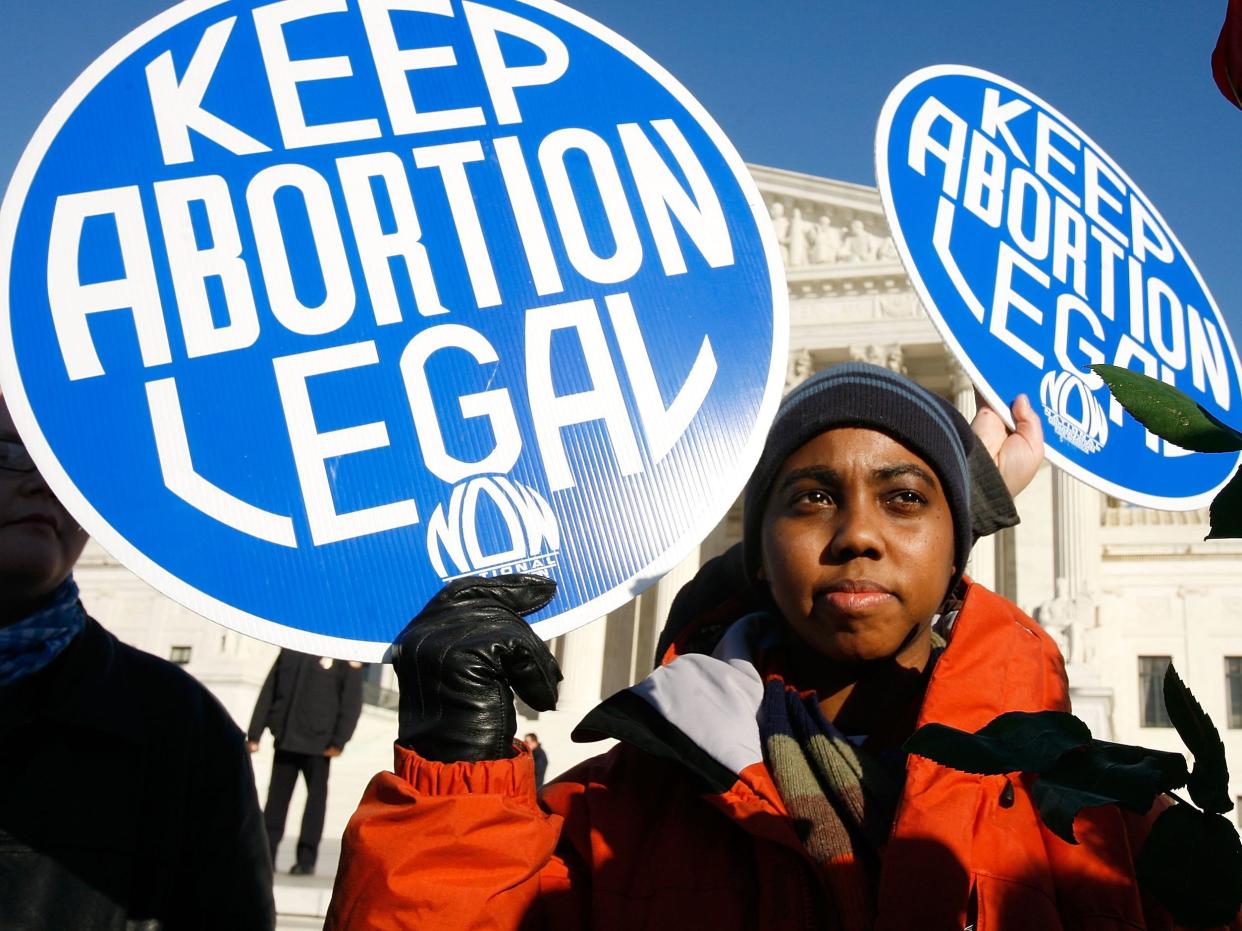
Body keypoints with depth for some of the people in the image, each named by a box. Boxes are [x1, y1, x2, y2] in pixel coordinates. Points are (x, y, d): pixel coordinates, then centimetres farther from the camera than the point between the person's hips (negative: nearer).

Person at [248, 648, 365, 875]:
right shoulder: (290, 650, 11)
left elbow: (352, 702, -7)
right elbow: (268, 692, 11)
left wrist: (339, 741, -14)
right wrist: (254, 733, 5)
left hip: (317, 744, -3)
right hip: (285, 738, 4)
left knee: (316, 797, 3)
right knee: (277, 797, 5)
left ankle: (307, 859, 9)